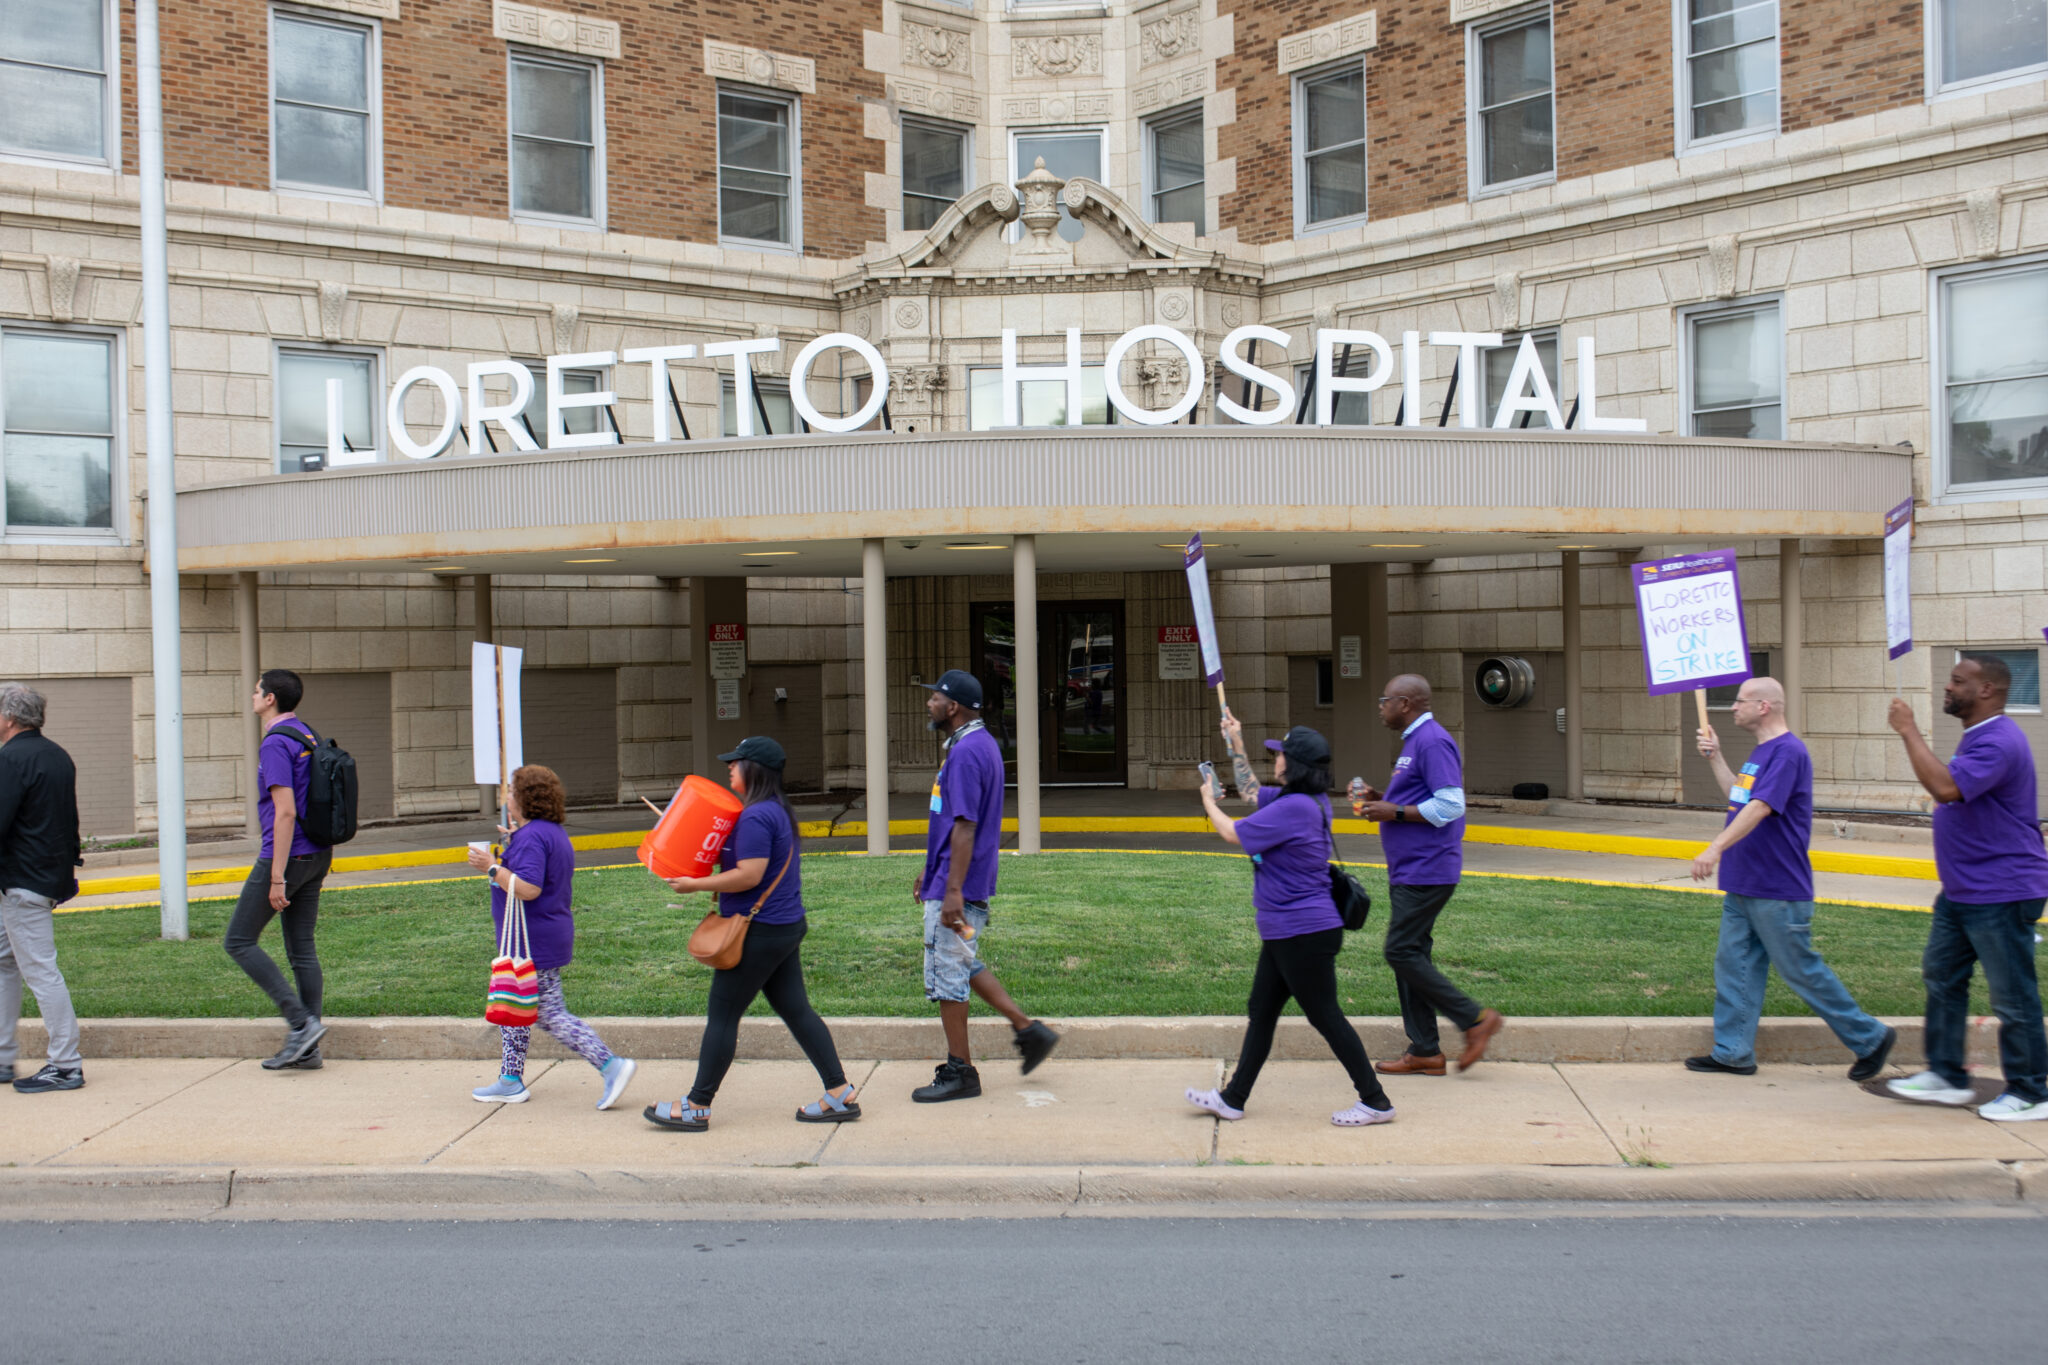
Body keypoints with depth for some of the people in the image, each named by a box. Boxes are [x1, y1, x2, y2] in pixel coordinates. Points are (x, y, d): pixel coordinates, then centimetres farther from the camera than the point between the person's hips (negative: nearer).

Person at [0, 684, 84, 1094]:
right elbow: (70, 820, 19)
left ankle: (65, 1066, -2)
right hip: (51, 876, 10)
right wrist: (68, 868, 24)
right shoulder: (58, 756, 13)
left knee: (40, 970, -6)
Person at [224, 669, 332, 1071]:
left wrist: (277, 878, -21)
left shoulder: (276, 744, -15)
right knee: (302, 948, 10)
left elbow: (285, 812, -22)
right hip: (316, 855, 9)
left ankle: (301, 1022, -7)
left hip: (287, 856, -9)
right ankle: (307, 1049, 10)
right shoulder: (307, 737, 13)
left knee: (238, 940, 1)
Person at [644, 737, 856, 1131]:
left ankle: (697, 1107, 8)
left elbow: (749, 875, -24)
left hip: (760, 931, -10)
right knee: (796, 1010, 11)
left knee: (722, 1014, 0)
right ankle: (840, 1094, 10)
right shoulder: (778, 810, 14)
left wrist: (695, 885, -17)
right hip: (786, 926, 10)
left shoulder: (755, 817, -18)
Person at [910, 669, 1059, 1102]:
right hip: (950, 880, 11)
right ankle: (1027, 1029, 21)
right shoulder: (981, 745, 14)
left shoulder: (966, 752, -19)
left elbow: (965, 826, -24)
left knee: (947, 974, -1)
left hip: (958, 887, -11)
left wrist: (952, 892, -26)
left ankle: (959, 1072, 8)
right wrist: (930, 872, 25)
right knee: (963, 965, 20)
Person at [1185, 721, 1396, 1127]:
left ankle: (1376, 1102, 6)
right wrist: (1235, 744, 26)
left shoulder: (1295, 807, -22)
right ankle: (1233, 1098, 22)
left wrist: (1209, 801, 6)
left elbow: (1233, 833, -13)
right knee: (1260, 1012, 14)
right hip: (1284, 935, 11)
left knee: (1325, 1016, -3)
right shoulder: (1293, 800, 9)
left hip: (1305, 935, -11)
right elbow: (1253, 795, 28)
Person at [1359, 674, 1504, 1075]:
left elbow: (1450, 805, -23)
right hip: (1409, 871, 11)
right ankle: (1424, 1052, 14)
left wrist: (1396, 812, -17)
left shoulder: (1432, 742, -15)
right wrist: (1384, 799, 12)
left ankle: (1475, 1018, -3)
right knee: (1409, 955, 10)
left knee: (1402, 953, -11)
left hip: (1426, 872, -11)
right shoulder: (1415, 741, 18)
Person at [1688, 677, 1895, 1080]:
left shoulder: (1788, 752, -18)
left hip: (1777, 891, -10)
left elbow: (1760, 807, -29)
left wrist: (1716, 847, -38)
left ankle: (1870, 1039, 14)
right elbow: (1738, 798, 25)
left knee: (1802, 970, 0)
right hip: (1743, 887, 10)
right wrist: (1715, 758, 18)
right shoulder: (1761, 751, 13)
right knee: (1734, 966, 8)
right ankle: (1732, 1052, 13)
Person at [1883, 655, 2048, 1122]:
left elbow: (1946, 787, -36)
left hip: (2001, 894, -11)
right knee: (1942, 975, 13)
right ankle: (1947, 1075, 20)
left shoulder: (1999, 742, -21)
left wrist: (1909, 731, -29)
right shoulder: (1978, 737, 14)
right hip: (1962, 890, 11)